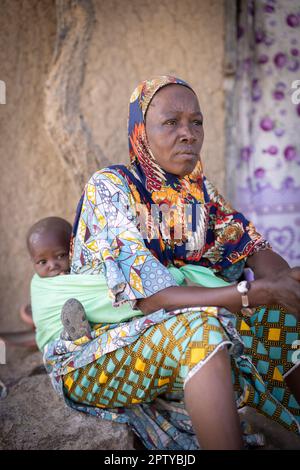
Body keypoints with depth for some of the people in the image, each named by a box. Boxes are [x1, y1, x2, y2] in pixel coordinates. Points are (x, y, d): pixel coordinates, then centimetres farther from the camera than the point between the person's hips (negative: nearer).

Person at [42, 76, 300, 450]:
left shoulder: (198, 189, 4)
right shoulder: (110, 187, -16)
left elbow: (252, 249, -3)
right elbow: (147, 297, -26)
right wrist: (257, 293, -33)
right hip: (90, 354, -6)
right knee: (199, 327, -34)